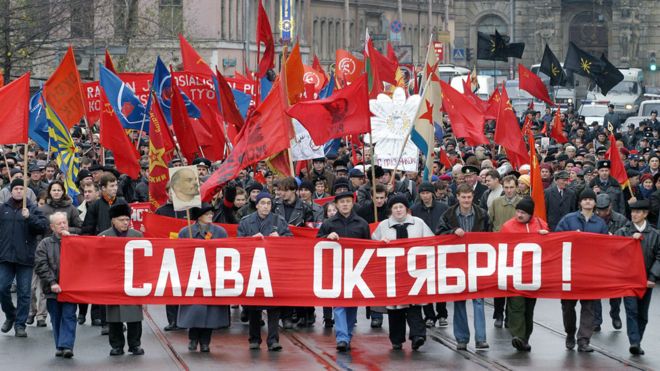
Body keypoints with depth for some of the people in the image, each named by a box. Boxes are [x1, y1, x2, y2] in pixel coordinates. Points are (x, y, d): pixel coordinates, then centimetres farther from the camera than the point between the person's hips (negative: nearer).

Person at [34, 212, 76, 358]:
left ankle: (66, 346, -13)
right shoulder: (45, 244, 6)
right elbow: (41, 266, -2)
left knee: (69, 316, -9)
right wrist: (52, 282, -12)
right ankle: (60, 346, 15)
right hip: (53, 289, 1)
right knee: (56, 318, 7)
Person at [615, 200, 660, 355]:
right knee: (631, 311, -11)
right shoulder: (623, 232, 4)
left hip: (646, 280, 1)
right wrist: (631, 239, -14)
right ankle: (634, 343, -17)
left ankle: (637, 343, 16)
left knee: (643, 314, 7)